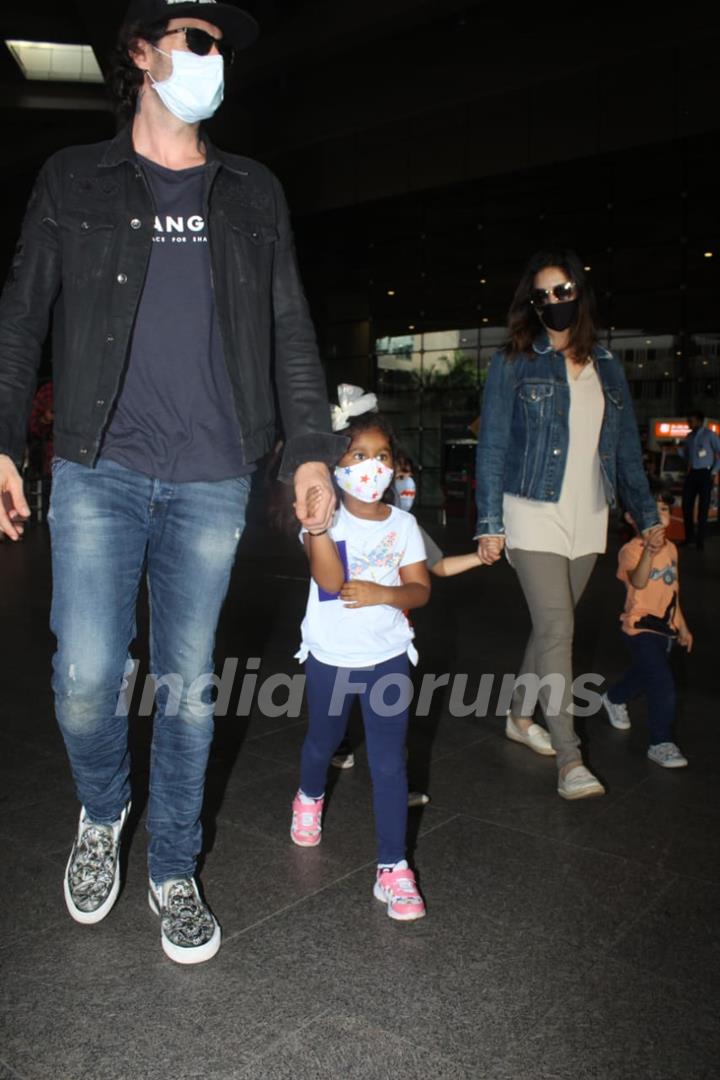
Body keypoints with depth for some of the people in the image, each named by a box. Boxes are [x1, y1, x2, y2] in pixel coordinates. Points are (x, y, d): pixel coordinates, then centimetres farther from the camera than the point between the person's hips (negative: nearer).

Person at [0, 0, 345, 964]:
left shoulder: (254, 195, 14)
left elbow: (290, 334, 11)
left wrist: (313, 449, 2)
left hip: (212, 482, 1)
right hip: (98, 469, -1)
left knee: (188, 688, 5)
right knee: (86, 679, -7)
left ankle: (174, 874, 24)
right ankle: (102, 816, 27)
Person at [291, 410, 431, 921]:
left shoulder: (403, 524, -2)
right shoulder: (326, 519, -10)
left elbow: (420, 590, -1)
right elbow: (330, 580, -26)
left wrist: (383, 594, -20)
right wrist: (316, 526, -39)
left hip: (387, 657, 1)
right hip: (330, 657, 0)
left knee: (390, 764, -3)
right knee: (323, 742, 22)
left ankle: (394, 869, 5)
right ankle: (310, 798, 54)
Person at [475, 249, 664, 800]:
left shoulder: (607, 366, 12)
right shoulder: (515, 363, -1)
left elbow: (625, 445, 16)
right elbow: (492, 445, -4)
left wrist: (647, 512, 14)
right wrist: (490, 523, -10)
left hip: (588, 518, 5)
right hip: (534, 515, -5)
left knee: (551, 626, 12)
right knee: (558, 631, -10)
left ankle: (521, 715, 31)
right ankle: (569, 758, -4)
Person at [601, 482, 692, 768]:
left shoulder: (670, 548, 5)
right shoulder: (631, 550, -19)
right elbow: (638, 582, -39)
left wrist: (682, 626, 22)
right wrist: (649, 552, -55)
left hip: (665, 629, 8)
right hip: (641, 628, -8)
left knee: (643, 675, 25)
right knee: (663, 684, -16)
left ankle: (614, 699, 53)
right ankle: (660, 743, -4)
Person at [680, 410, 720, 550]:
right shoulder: (689, 437, 11)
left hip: (705, 473, -5)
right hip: (691, 473, 5)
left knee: (703, 507, 0)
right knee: (686, 505, 3)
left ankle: (700, 540, 6)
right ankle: (689, 536, 18)